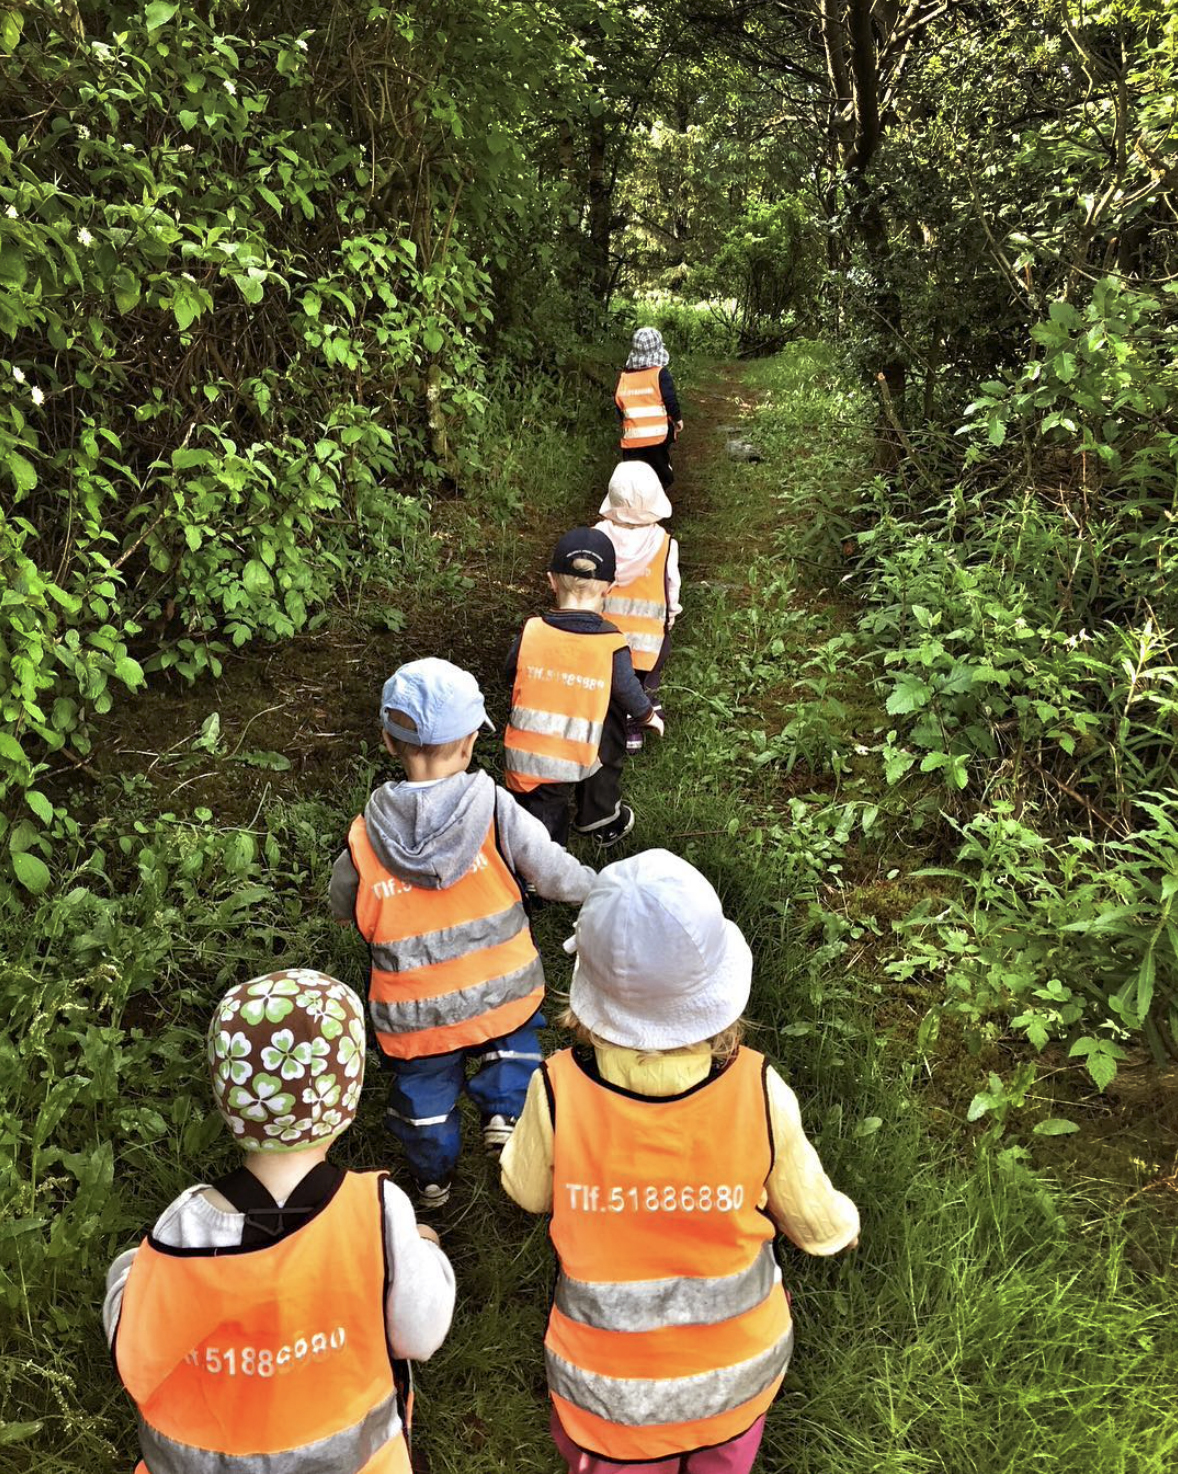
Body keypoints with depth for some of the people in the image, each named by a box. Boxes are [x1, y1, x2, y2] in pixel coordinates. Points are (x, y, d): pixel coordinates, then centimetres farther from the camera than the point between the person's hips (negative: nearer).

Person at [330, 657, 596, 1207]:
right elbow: (556, 876, -13)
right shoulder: (495, 810, -20)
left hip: (414, 1014, 1)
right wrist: (593, 885, 9)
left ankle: (433, 1176, 46)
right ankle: (505, 1111, 10)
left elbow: (342, 910, 1)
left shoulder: (365, 838, -17)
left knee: (424, 1088, 26)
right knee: (514, 1039, 31)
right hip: (500, 991, 0)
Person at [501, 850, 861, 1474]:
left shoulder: (559, 1093, -31)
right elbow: (813, 1220, -9)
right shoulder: (759, 1093, -29)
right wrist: (843, 1224, 14)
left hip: (609, 1384, -1)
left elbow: (526, 1192, -8)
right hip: (736, 1372, 1)